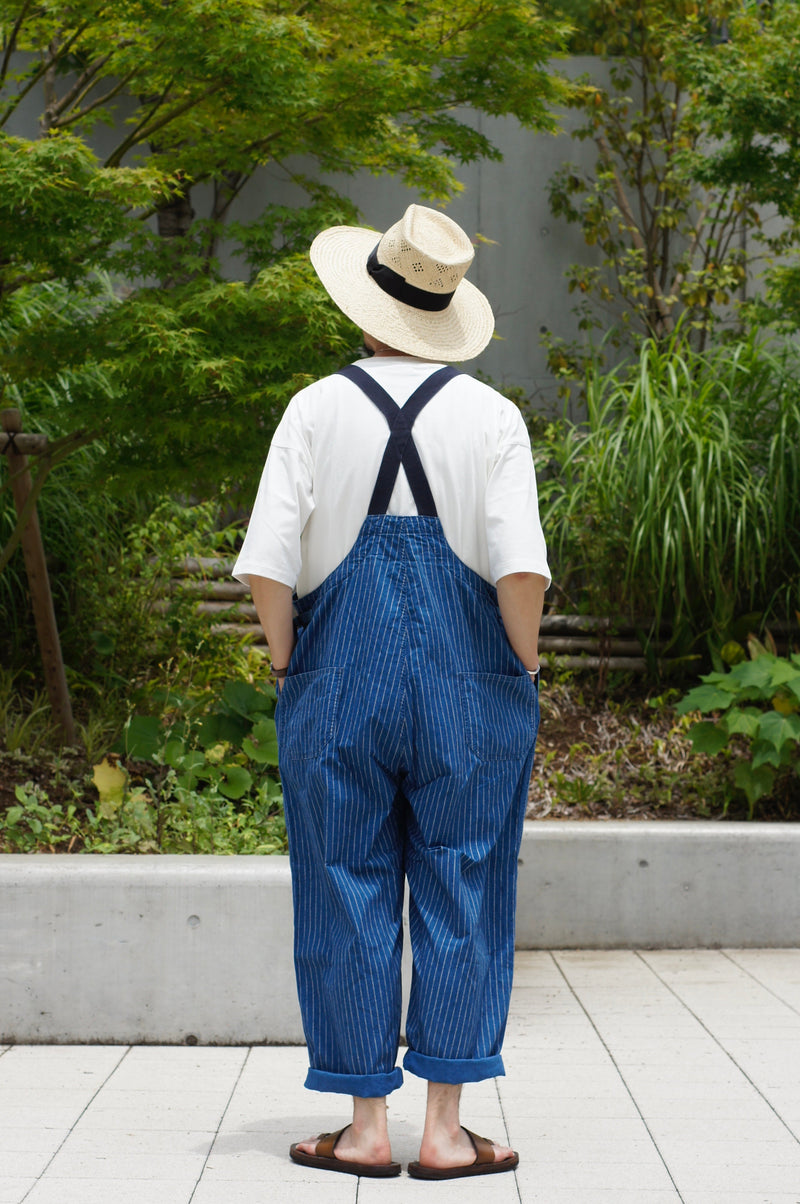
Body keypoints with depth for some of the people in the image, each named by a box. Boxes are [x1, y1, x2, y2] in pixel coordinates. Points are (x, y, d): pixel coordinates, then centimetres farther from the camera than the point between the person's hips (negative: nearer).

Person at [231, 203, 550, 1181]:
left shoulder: (316, 409, 1)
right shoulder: (492, 416, 0)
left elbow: (266, 563, -7)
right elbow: (521, 566, -11)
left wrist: (288, 667, 5)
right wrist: (523, 671, 1)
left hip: (340, 671, 0)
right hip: (468, 681, 0)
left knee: (347, 897, 8)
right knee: (459, 899, 7)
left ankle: (365, 1127, 14)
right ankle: (445, 1130, 9)